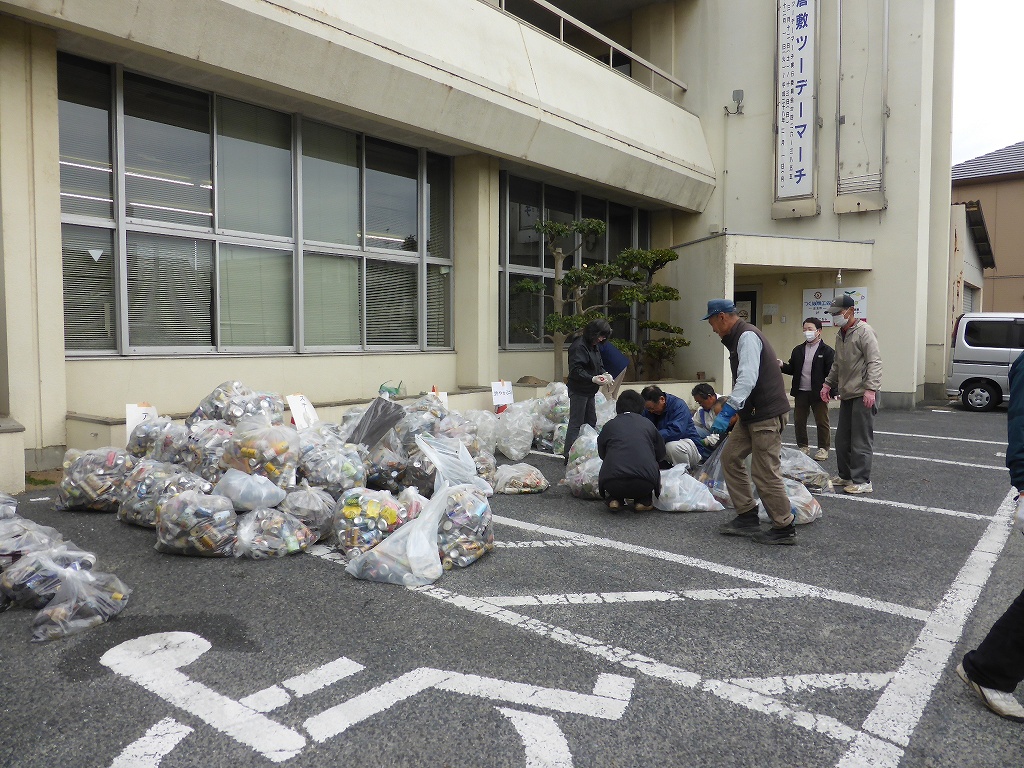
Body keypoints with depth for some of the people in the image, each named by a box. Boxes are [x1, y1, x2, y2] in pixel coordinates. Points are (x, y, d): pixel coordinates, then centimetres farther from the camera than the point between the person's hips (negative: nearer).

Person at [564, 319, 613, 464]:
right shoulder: (579, 346, -18)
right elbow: (575, 370, -24)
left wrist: (603, 374, 0)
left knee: (591, 422, 16)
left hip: (589, 391, 10)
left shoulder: (594, 346, 13)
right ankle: (569, 456, -2)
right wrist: (592, 379, -32)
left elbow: (599, 365, 22)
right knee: (576, 424, -7)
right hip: (578, 390, -10)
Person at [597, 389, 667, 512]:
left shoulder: (609, 425, 15)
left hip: (613, 484, 1)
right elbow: (661, 455, 23)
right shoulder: (648, 424, 15)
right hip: (644, 484, 0)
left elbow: (602, 454, 26)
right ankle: (643, 501, 16)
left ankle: (615, 499, 14)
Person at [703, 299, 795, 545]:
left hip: (767, 414, -10)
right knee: (730, 457, 10)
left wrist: (727, 412, -32)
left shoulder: (747, 336, -16)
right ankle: (747, 517, 17)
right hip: (751, 413, 10)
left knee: (764, 473, -6)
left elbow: (748, 379, -28)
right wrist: (730, 406, 30)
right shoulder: (738, 338, 16)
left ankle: (784, 529, 8)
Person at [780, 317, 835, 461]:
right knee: (798, 422, 9)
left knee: (822, 422, 5)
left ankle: (823, 449, 16)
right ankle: (803, 447, 23)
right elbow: (791, 369, 12)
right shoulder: (798, 350, 11)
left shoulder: (827, 351, -5)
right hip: (801, 392, 5)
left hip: (818, 393, -5)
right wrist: (782, 366, -8)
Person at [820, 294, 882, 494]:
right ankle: (845, 476, 25)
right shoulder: (840, 334, 17)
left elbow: (874, 362, -18)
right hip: (846, 394, 9)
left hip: (862, 395, -9)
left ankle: (862, 481, 2)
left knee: (860, 441, -5)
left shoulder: (864, 331, -11)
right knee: (842, 439, 14)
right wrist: (828, 383, 22)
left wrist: (870, 389, -26)